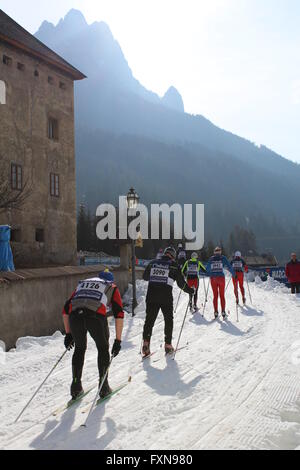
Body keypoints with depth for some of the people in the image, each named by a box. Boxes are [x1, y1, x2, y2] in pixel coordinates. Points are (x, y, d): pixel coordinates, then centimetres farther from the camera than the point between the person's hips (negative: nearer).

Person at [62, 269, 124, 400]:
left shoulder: (82, 283, 37)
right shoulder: (112, 287, 28)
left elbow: (66, 310, 32)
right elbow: (119, 314, 16)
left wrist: (68, 334, 34)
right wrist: (118, 340, 17)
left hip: (75, 315, 3)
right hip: (96, 316, -2)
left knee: (79, 349, 26)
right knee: (103, 349, 22)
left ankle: (76, 387, 25)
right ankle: (103, 387, 22)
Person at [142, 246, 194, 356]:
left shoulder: (153, 263, 9)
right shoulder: (174, 265, 0)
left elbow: (145, 277, 21)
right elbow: (181, 282, 2)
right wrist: (190, 290, 18)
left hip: (151, 296, 2)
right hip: (166, 297, -2)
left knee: (149, 319, 9)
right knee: (168, 320, 14)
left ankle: (146, 343, -1)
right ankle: (168, 345, 13)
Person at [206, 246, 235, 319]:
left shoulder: (211, 259, 6)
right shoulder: (223, 258, 0)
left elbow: (207, 268, 14)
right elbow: (229, 266, -3)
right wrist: (233, 274, 10)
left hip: (213, 278, 2)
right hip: (221, 278, -1)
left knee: (215, 295, 8)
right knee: (222, 295, 7)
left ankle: (216, 312, 5)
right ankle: (223, 312, 1)